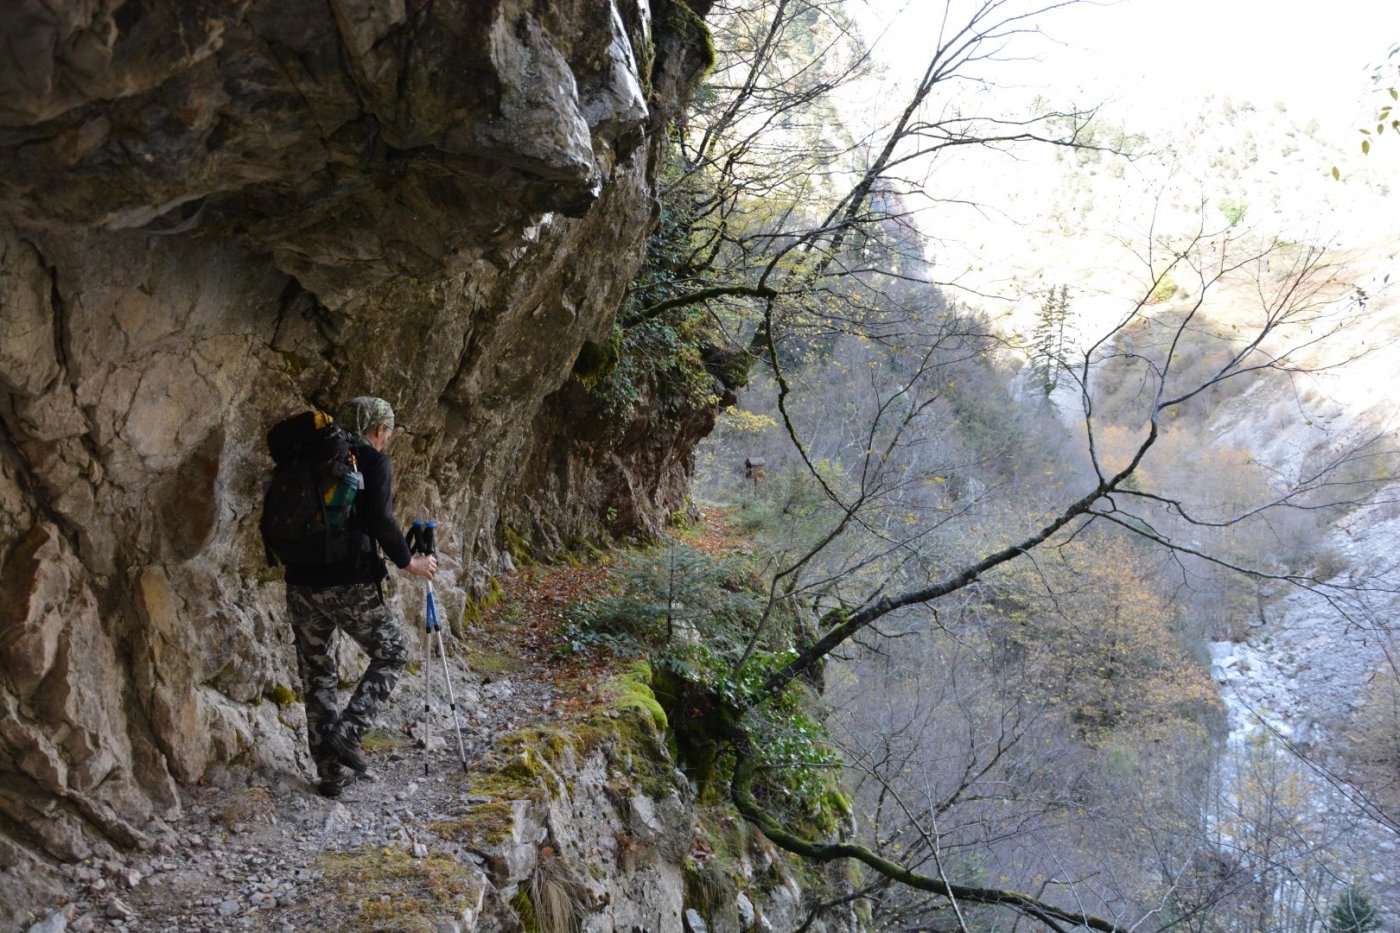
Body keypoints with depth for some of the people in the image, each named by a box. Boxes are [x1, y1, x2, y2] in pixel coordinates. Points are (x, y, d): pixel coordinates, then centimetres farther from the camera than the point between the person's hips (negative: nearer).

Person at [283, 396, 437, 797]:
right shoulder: (373, 462, -3)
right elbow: (380, 521, -14)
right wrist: (409, 561, 0)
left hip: (302, 583, 6)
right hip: (350, 584, -6)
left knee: (317, 677, 13)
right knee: (392, 651, 15)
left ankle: (330, 772, 17)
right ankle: (346, 732, 1)